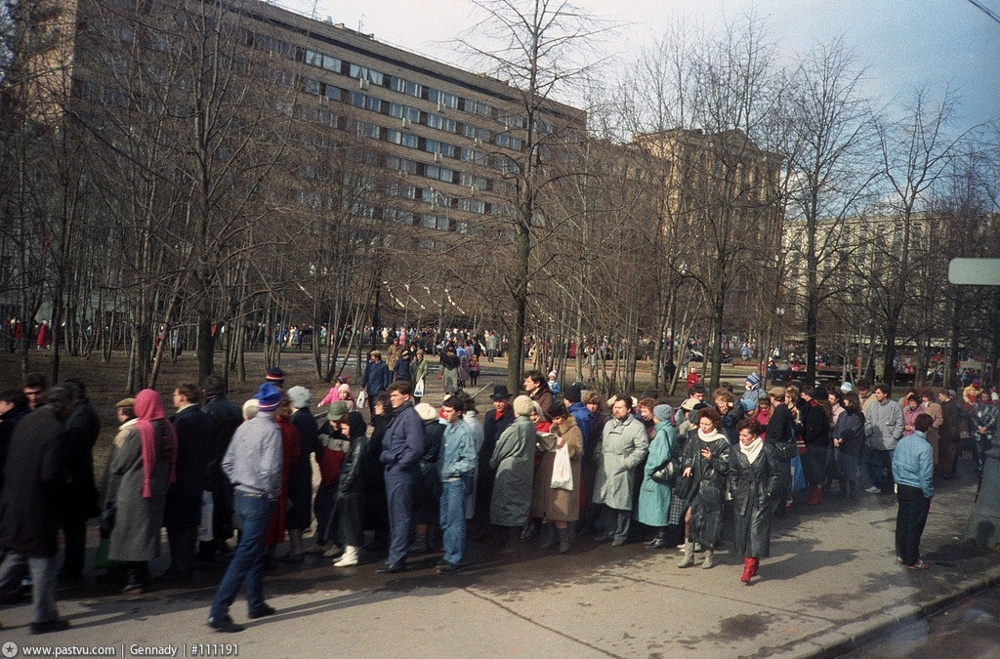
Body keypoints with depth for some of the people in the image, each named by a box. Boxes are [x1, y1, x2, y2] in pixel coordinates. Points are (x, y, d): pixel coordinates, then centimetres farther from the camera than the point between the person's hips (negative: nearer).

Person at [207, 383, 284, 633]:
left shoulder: (244, 427, 7)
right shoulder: (271, 430, -15)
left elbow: (227, 463, 10)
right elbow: (269, 469, -23)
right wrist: (273, 493, -7)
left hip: (241, 497, 8)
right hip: (260, 499, -8)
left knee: (256, 553, 19)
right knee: (244, 556, -4)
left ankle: (256, 605, 29)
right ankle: (218, 612, -5)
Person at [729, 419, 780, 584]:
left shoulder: (767, 451, -6)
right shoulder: (735, 452, 4)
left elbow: (775, 473, 1)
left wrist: (769, 492, -4)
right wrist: (734, 491, 3)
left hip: (761, 497, -4)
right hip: (742, 497, 4)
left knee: (756, 530, -7)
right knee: (742, 529, 5)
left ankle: (749, 568, -6)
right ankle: (753, 563, 22)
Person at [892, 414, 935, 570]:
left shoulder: (902, 441, 0)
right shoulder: (925, 448, -20)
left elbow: (894, 463, 7)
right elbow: (926, 475, -19)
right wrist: (929, 495, -8)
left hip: (901, 488, 6)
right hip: (917, 491, -6)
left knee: (902, 522, 17)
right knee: (915, 526, 4)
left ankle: (901, 554, 28)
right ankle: (912, 560, 14)